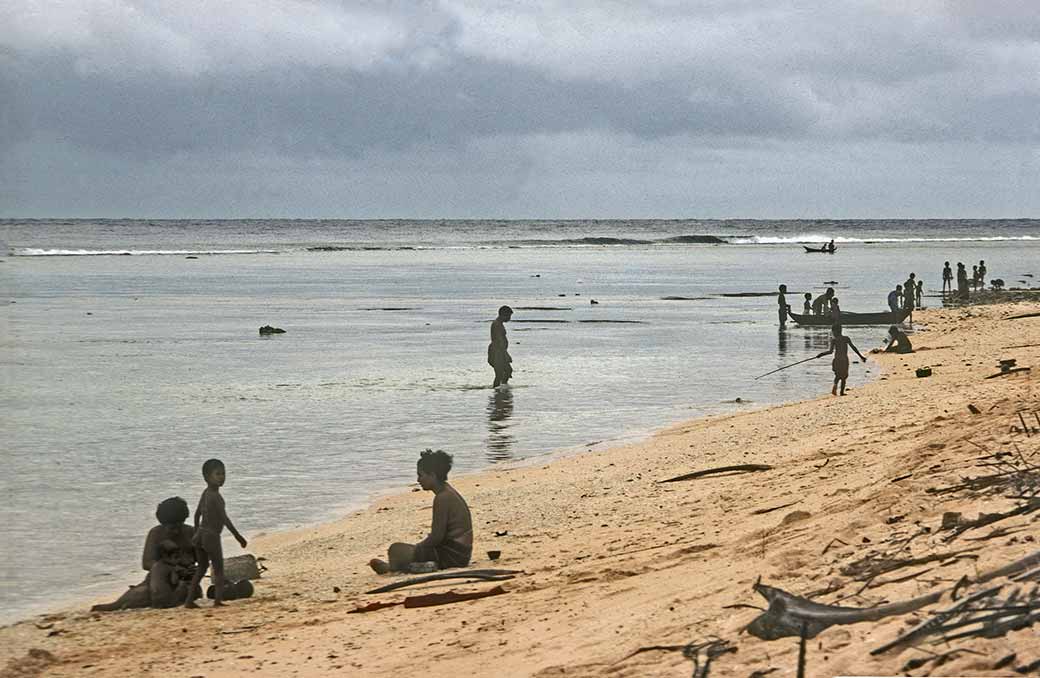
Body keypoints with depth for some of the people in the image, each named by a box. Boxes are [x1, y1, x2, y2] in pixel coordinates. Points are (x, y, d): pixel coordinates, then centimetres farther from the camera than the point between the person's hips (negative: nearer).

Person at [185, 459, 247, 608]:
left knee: (201, 568, 19)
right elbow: (224, 518, -22)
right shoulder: (216, 496, -18)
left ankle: (189, 600, 18)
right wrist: (238, 536, -19)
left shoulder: (205, 493, 10)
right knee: (218, 568, -1)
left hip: (200, 535, 8)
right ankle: (218, 599, -11)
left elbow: (197, 514, 20)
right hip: (211, 536, -8)